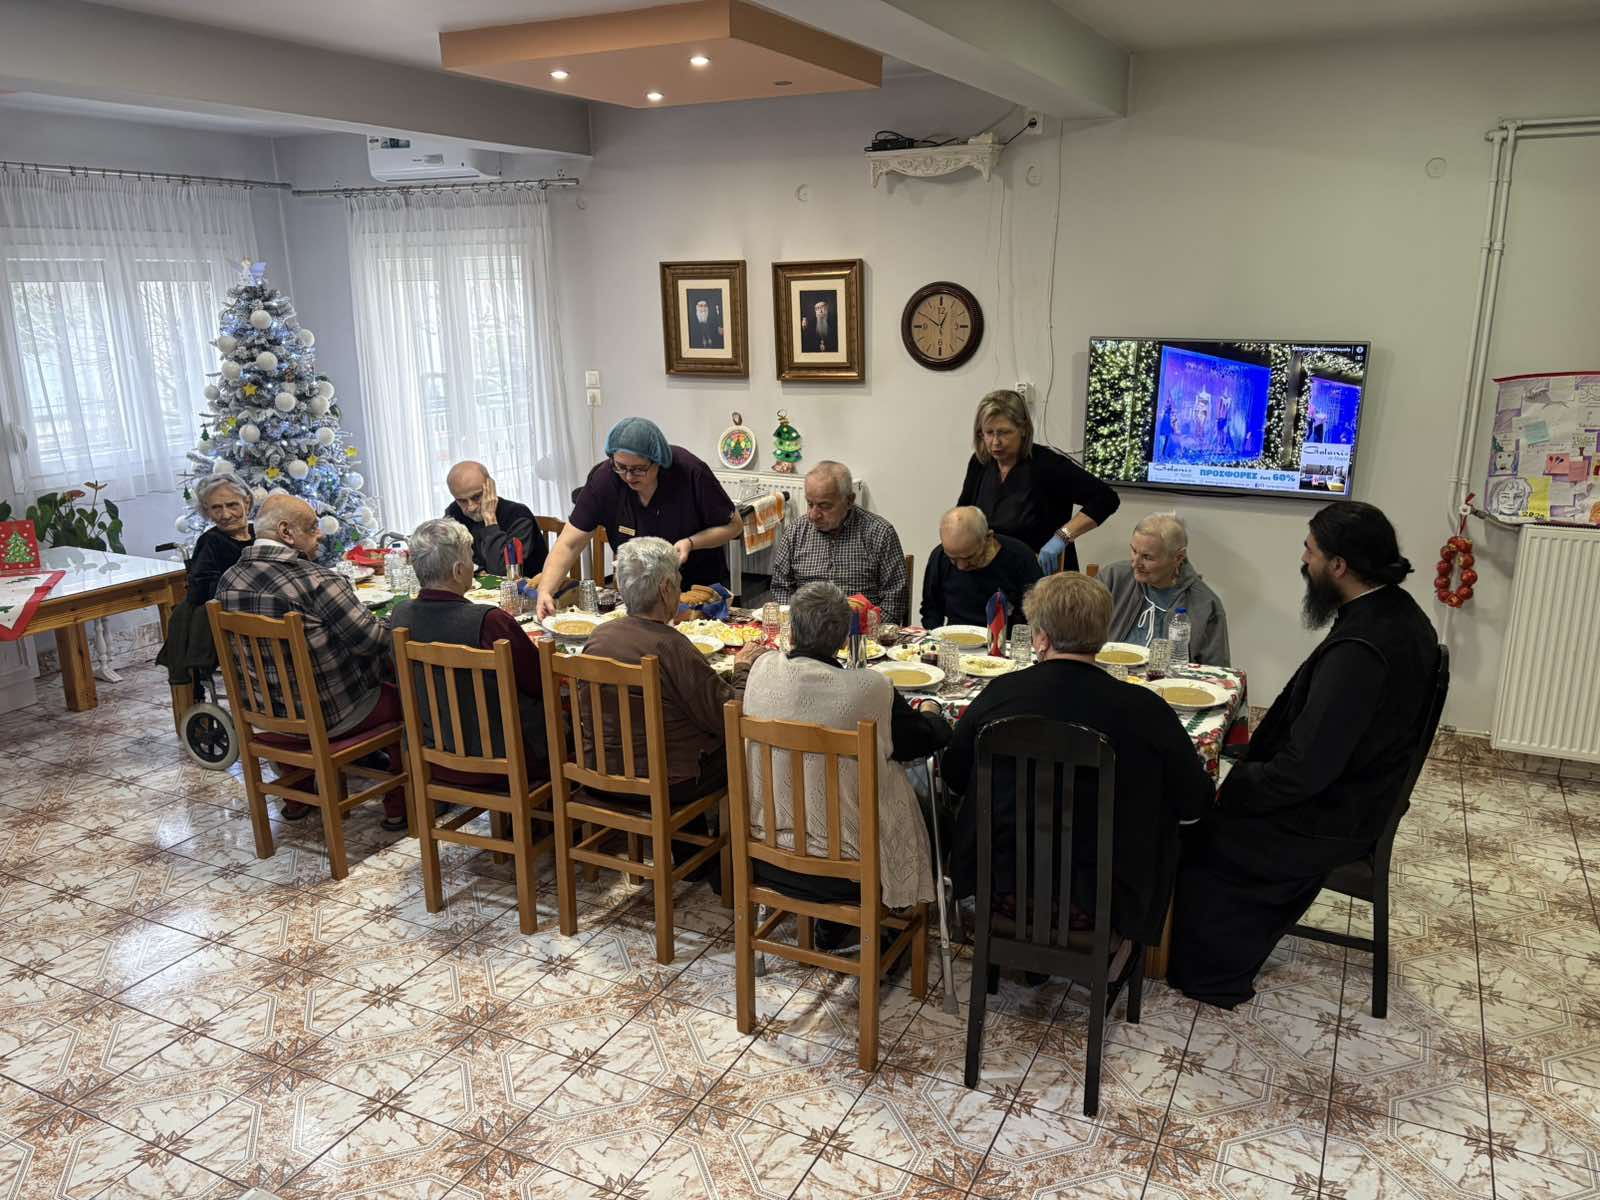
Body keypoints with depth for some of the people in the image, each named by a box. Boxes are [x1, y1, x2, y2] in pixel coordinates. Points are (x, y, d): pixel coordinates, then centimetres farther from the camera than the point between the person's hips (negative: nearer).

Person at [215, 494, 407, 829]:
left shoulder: (227, 581, -3)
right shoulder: (316, 581, -24)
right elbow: (374, 640, -21)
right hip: (331, 715, -7)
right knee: (402, 699, 15)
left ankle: (295, 800, 39)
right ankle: (400, 808, 19)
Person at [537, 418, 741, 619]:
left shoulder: (689, 472, -21)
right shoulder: (603, 479, -17)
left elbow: (733, 525, -9)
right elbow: (569, 544, -14)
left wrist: (691, 543, -25)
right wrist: (545, 591, -29)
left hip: (701, 585, 1)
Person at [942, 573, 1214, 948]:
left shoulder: (1000, 693, -11)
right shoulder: (1147, 711, -15)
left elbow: (953, 776, 5)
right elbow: (1196, 802, -2)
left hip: (1001, 886, 2)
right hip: (1097, 900, -1)